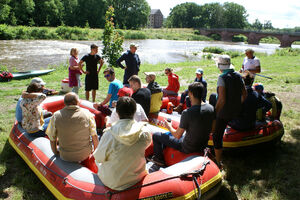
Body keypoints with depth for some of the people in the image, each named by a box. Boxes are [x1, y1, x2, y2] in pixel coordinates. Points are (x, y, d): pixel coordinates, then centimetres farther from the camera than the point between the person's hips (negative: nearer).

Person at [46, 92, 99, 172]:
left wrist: (56, 153, 13)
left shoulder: (56, 116, -14)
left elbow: (52, 139, -6)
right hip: (85, 154, 1)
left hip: (65, 157, 0)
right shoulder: (87, 113, -14)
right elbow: (94, 137, -8)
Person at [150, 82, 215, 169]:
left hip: (188, 148, -7)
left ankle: (159, 159, 28)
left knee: (156, 135, 8)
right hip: (203, 146, 7)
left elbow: (177, 136, -19)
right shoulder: (211, 108, -10)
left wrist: (169, 127, 0)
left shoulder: (187, 113, -29)